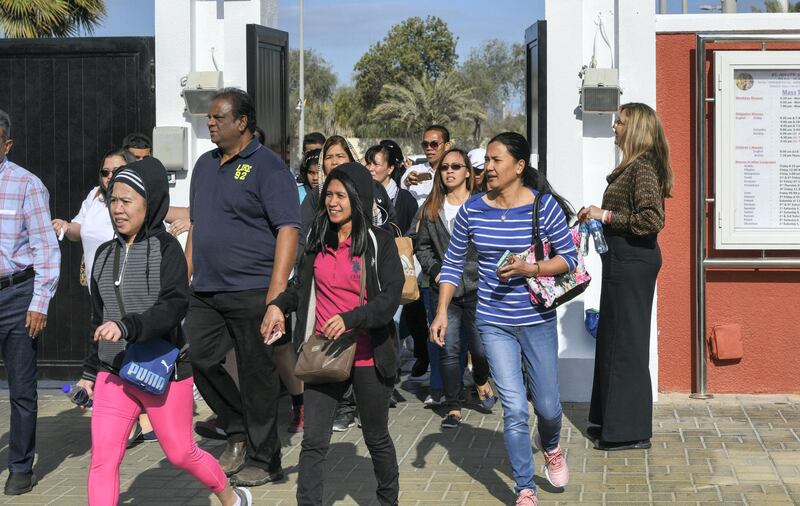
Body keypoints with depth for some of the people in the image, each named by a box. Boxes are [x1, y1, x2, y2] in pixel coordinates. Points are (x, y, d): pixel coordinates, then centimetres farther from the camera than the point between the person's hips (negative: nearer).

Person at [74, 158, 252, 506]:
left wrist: (127, 326, -32)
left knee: (181, 453, 9)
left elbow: (174, 306, -19)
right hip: (113, 373, 5)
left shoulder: (165, 248, -8)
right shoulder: (105, 254, 11)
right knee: (103, 459, -4)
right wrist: (90, 372, 19)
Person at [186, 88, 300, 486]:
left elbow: (287, 229, -15)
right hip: (205, 291, 7)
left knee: (256, 375, 0)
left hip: (251, 291, -7)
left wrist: (277, 289, -22)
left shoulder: (267, 167, -9)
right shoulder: (205, 165, 15)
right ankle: (239, 432, 27)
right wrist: (186, 274, 17)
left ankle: (263, 461, 12)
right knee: (199, 360, 7)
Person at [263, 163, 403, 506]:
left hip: (367, 357, -3)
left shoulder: (379, 242, -8)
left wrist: (349, 318, -29)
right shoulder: (318, 239, 6)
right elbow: (304, 288, 20)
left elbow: (390, 298, -16)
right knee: (313, 441, -3)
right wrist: (279, 304, 2)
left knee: (376, 438, 15)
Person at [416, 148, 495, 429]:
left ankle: (481, 380, 36)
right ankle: (453, 408, 10)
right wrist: (435, 270, 1)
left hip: (477, 289, -2)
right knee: (449, 350, 1)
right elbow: (422, 246, 16)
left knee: (480, 347, 1)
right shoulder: (432, 208, 11)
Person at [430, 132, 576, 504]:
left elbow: (568, 258, -4)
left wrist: (530, 269, -21)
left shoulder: (544, 205, -9)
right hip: (494, 323, 1)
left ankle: (550, 445, 48)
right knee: (515, 409, -5)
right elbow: (452, 263, 5)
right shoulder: (473, 209, -2)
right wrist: (442, 312, -3)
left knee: (547, 406, 11)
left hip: (537, 320, 0)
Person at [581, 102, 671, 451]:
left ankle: (631, 431, 3)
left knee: (626, 340, -4)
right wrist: (597, 215, 10)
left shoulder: (643, 168, -15)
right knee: (612, 337, 16)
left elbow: (651, 220, -24)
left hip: (632, 260, -10)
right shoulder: (632, 166, 15)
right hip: (623, 259, 10)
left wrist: (606, 216, -18)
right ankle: (611, 420, 27)